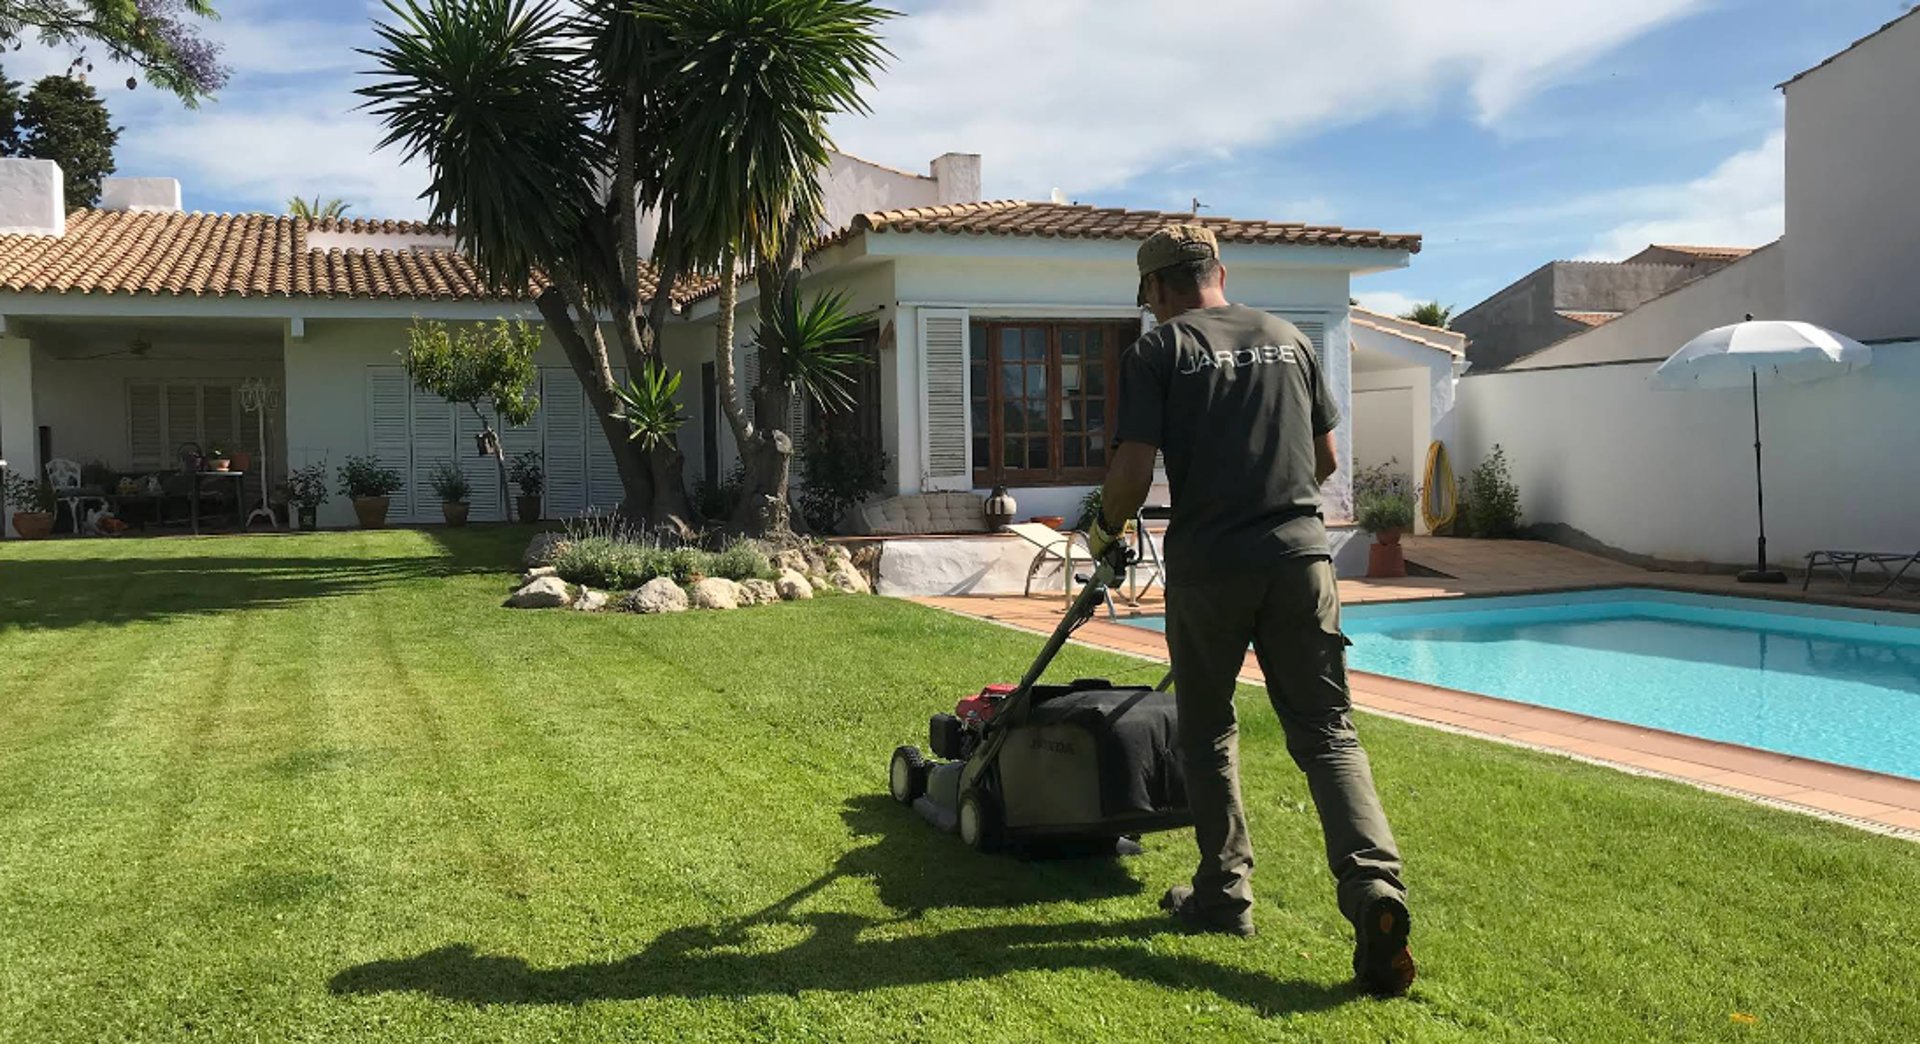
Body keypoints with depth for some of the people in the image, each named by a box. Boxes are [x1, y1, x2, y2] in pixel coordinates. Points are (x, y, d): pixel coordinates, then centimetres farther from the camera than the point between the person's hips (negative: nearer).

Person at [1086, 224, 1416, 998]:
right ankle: (1374, 887, -14)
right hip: (1299, 555, 3)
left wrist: (1105, 529, 11)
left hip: (1209, 564, -3)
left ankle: (1224, 895, 22)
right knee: (1327, 732, 4)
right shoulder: (1290, 340, 12)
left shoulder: (1156, 351, -1)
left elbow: (1133, 474, -9)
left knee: (1208, 733, 14)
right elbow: (1326, 457, 19)